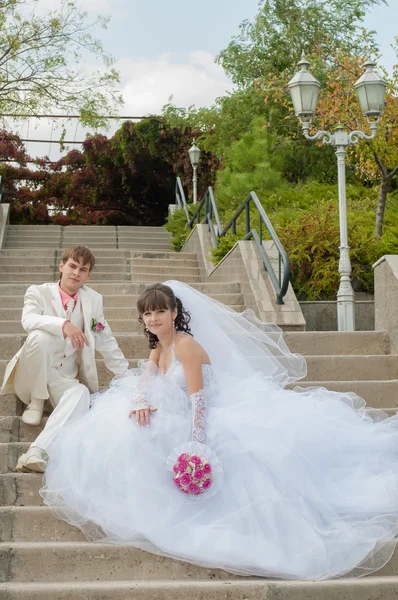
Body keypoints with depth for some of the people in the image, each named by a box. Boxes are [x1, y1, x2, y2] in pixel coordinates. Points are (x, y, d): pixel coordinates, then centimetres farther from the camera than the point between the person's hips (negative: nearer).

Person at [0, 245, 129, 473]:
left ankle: (38, 451, -48)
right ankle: (36, 401, -13)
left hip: (64, 379, 2)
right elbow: (29, 320, -25)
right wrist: (63, 324, -41)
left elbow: (106, 341, 14)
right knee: (40, 336, -33)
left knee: (81, 393, -34)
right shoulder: (38, 292, -2)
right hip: (33, 377, -2)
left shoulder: (94, 300, 8)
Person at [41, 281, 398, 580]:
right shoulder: (159, 346, 12)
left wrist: (196, 442, -31)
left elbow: (197, 399, -23)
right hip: (181, 419, 9)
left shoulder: (185, 344, -16)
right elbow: (145, 377, -1)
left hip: (219, 416, -9)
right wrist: (140, 401, -25)